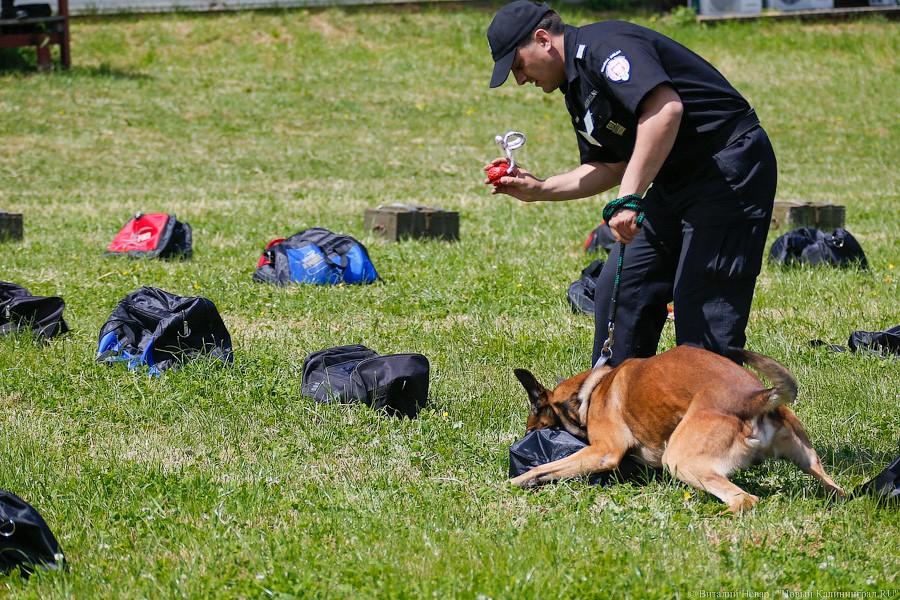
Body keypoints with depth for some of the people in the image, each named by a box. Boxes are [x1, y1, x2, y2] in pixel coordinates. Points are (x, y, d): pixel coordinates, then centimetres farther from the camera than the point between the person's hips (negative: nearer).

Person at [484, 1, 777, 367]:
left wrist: (629, 197, -31)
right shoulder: (577, 89, 15)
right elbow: (611, 167, 23)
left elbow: (665, 108, -31)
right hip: (674, 183, 11)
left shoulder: (601, 47, -16)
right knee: (619, 290, 11)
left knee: (702, 306, -13)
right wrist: (538, 190, 14)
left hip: (729, 167, -11)